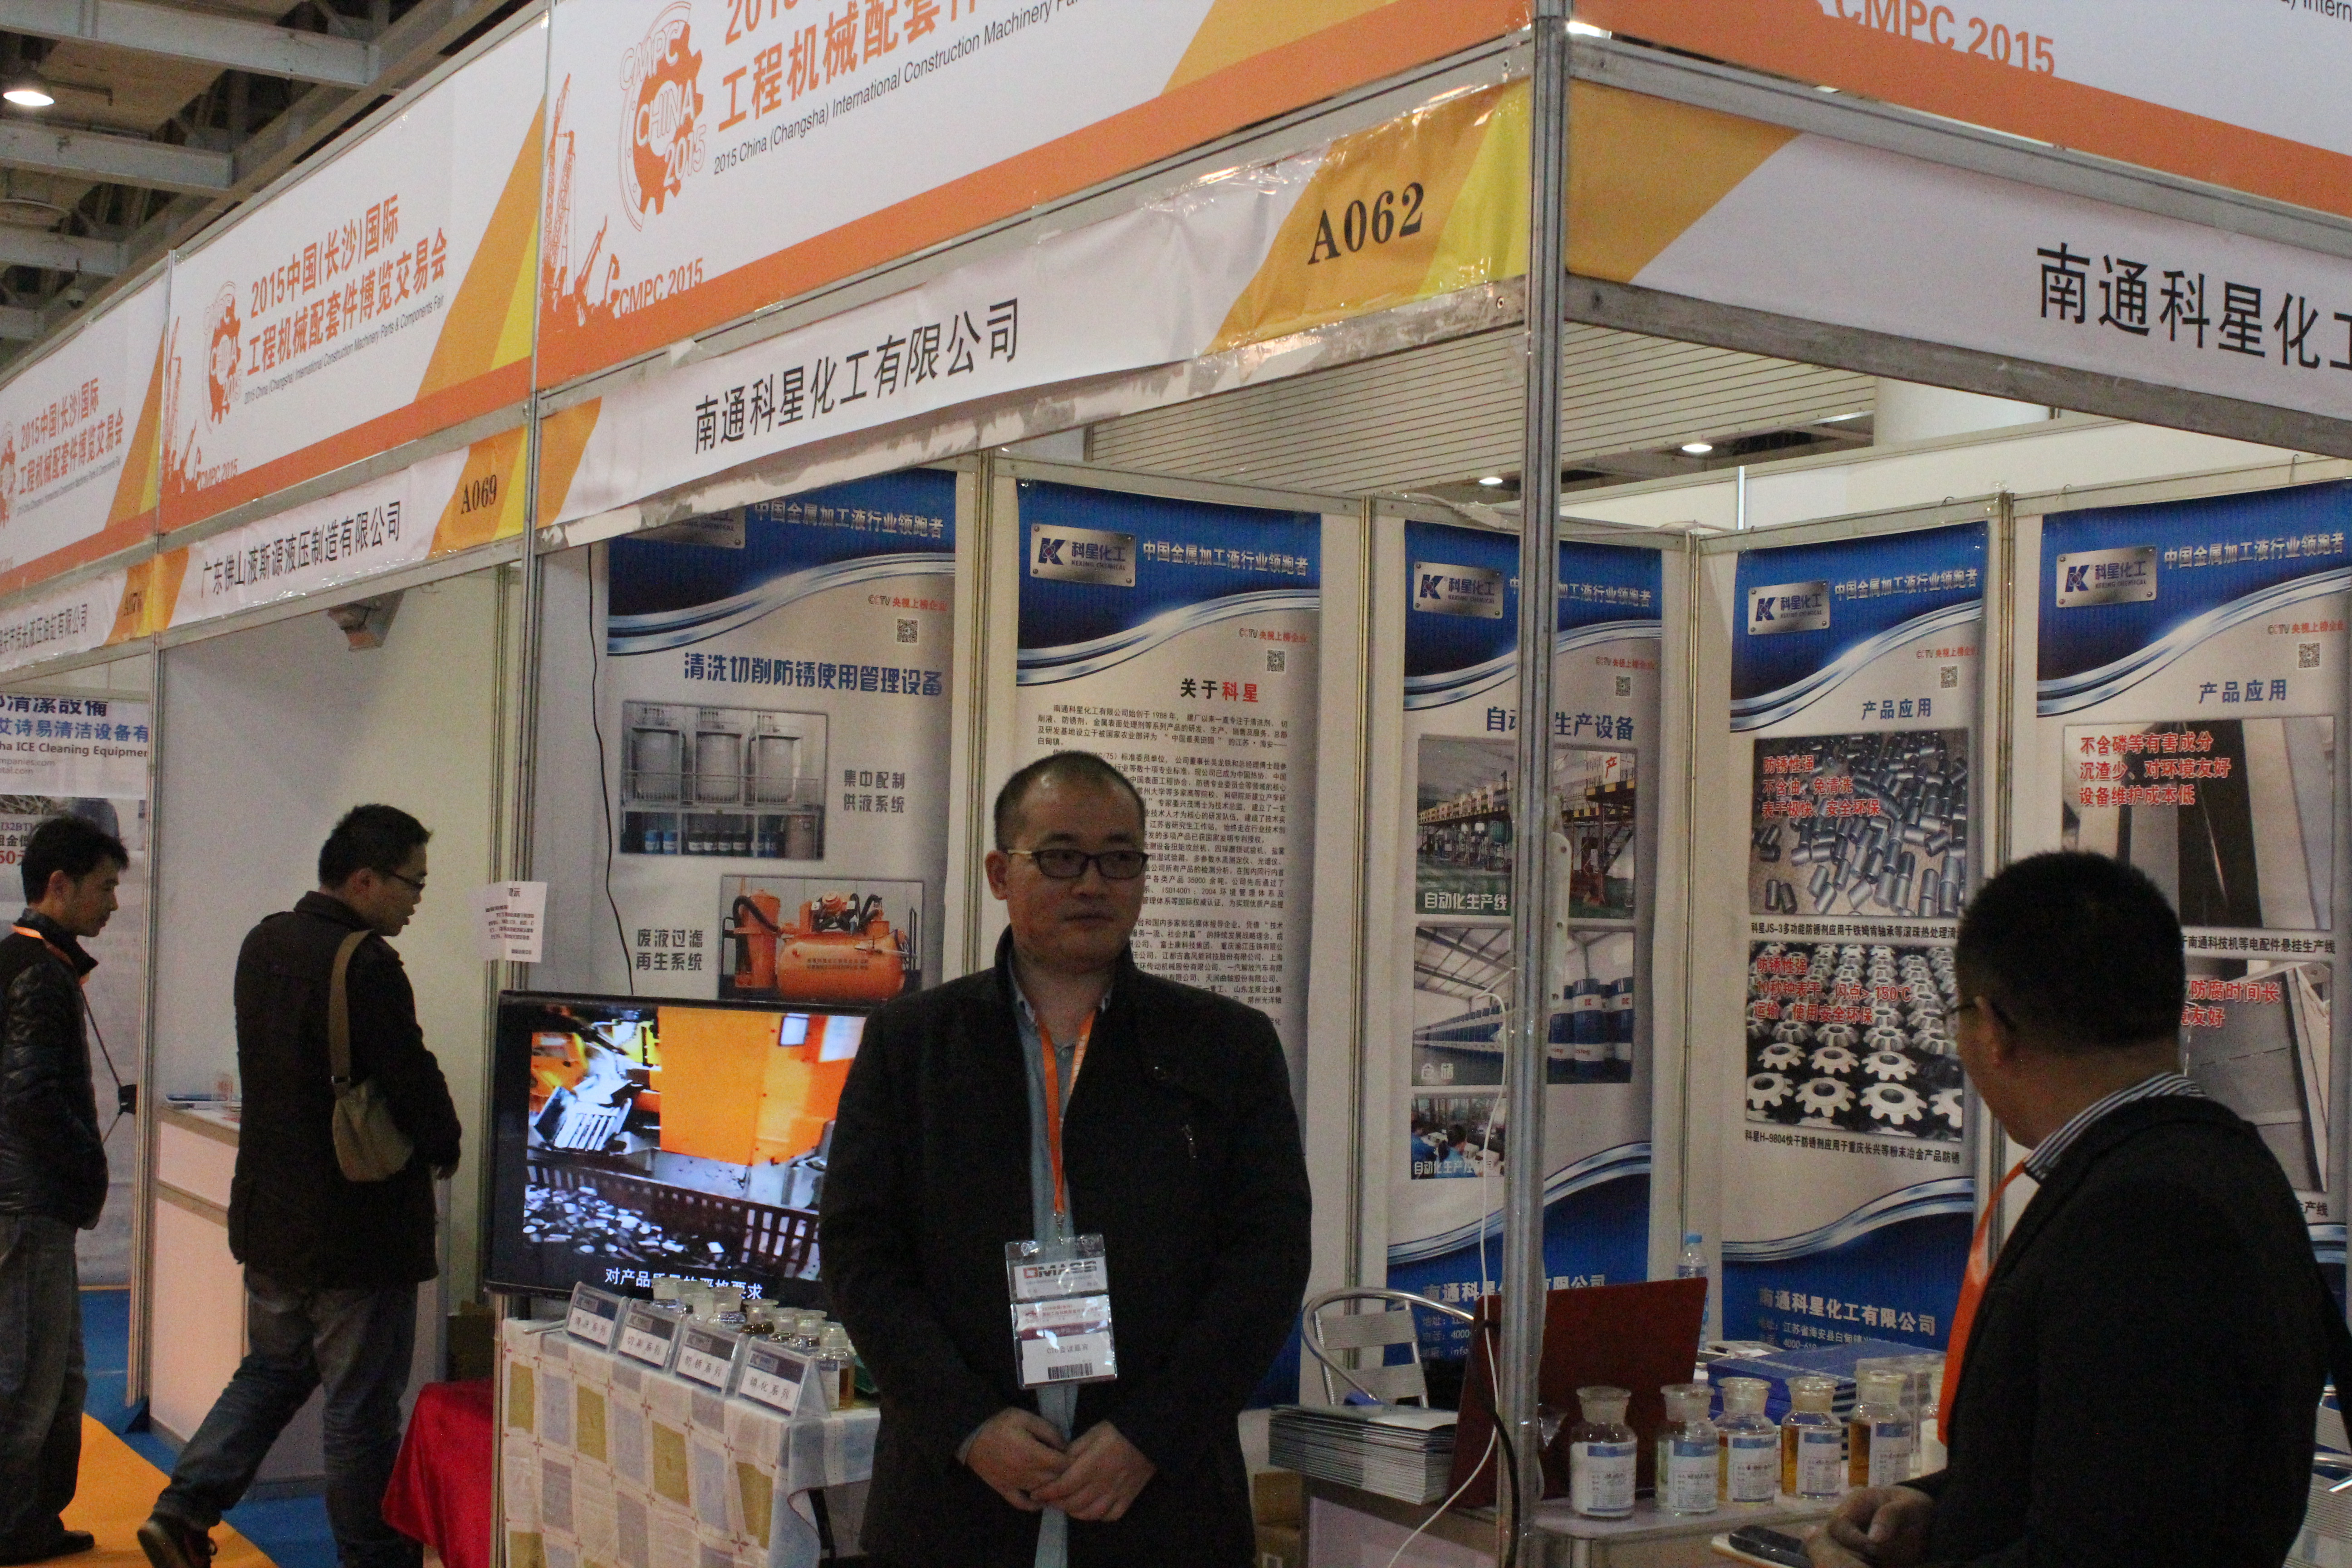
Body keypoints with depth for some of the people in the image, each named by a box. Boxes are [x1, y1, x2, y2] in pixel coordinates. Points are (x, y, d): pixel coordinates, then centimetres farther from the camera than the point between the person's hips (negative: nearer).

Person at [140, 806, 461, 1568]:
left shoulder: (265, 943, 6)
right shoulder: (365, 965, -22)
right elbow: (412, 1079, -19)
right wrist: (443, 1150, 3)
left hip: (269, 1212, 8)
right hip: (354, 1224, -8)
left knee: (271, 1371, 23)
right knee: (361, 1407, 4)